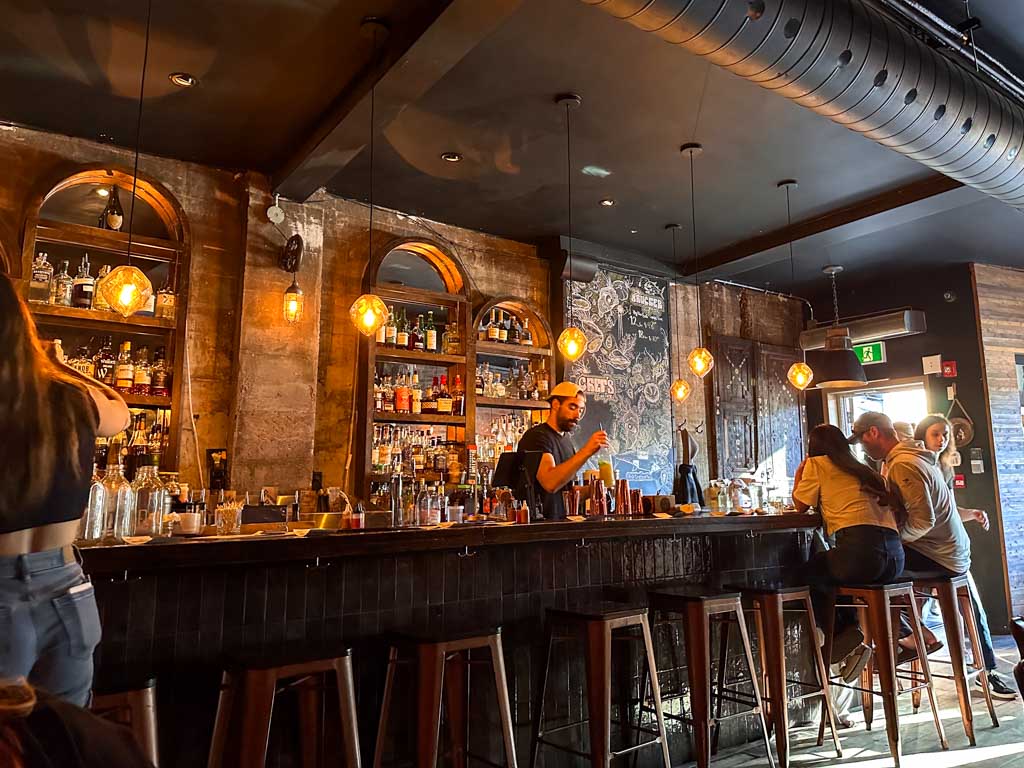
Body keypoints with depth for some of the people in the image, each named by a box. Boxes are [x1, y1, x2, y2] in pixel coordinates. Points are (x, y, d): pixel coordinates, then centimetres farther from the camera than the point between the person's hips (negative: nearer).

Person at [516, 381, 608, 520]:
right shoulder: (536, 436, -10)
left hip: (563, 522, 7)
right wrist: (587, 451, -28)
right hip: (540, 522, -7)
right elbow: (550, 483, -25)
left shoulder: (567, 440, 16)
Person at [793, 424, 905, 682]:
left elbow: (800, 505, 15)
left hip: (859, 549, -7)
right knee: (822, 570, 30)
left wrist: (799, 474, 31)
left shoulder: (817, 464, 9)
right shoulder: (866, 471, 27)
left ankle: (844, 635, 10)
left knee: (807, 572, 18)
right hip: (894, 556, 7)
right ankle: (849, 632, 19)